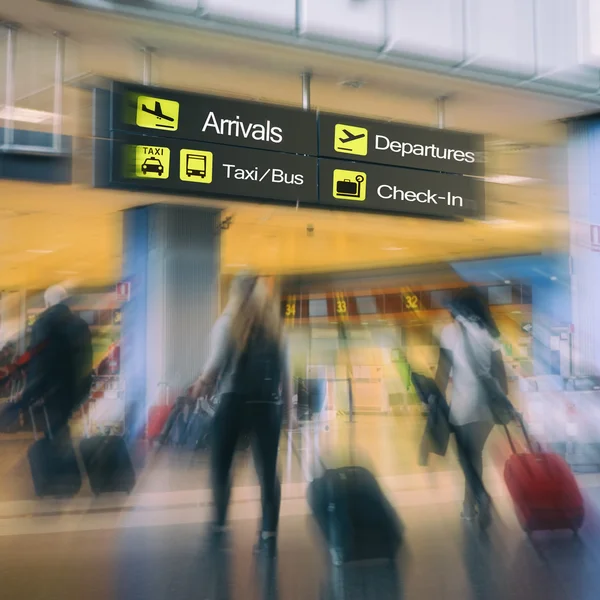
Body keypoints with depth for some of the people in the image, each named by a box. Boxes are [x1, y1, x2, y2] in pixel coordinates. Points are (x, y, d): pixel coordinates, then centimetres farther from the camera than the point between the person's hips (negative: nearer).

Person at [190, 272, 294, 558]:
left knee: (220, 463, 14)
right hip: (268, 404, 3)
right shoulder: (276, 325, 10)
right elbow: (285, 371, 7)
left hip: (234, 400, -2)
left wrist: (202, 384, 12)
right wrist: (289, 409, 11)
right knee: (267, 470, 4)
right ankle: (268, 535, 1)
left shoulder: (228, 322, -1)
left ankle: (219, 524, 19)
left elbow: (217, 362, -7)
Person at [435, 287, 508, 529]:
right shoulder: (488, 332, 2)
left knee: (468, 458, 9)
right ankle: (470, 505, 27)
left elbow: (444, 372, -9)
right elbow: (499, 371, 3)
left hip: (464, 405, -5)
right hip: (488, 403, 5)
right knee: (473, 455, 18)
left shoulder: (450, 331, -9)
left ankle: (481, 499, -1)